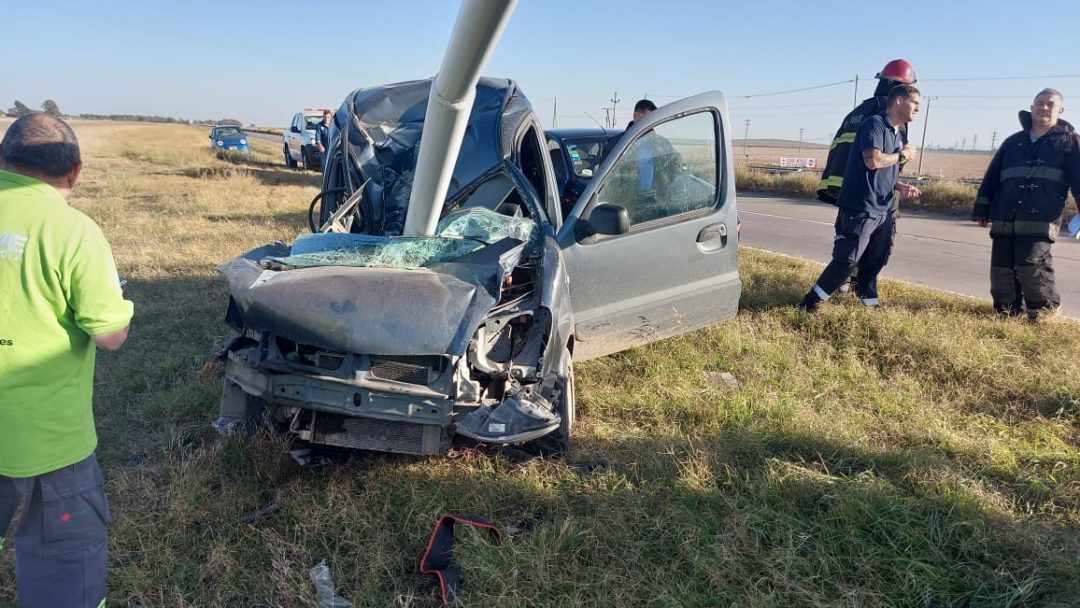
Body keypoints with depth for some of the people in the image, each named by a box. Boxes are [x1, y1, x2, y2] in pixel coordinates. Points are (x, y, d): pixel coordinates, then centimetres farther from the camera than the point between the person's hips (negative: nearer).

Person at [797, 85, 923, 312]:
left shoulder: (896, 134, 18)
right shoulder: (875, 124, -10)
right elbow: (873, 161, -24)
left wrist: (901, 187, 6)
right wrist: (902, 155, -8)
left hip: (883, 210, 9)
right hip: (861, 207, -9)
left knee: (875, 261, 14)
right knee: (846, 260, -10)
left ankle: (870, 302, 26)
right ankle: (810, 303, -4)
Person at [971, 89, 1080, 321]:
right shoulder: (1013, 142, 19)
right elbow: (991, 178, 18)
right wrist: (981, 210, 12)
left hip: (1040, 221, -4)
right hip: (1004, 221, 4)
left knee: (1031, 264, -17)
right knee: (1001, 270, 3)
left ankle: (1045, 306, 6)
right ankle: (1008, 313, 17)